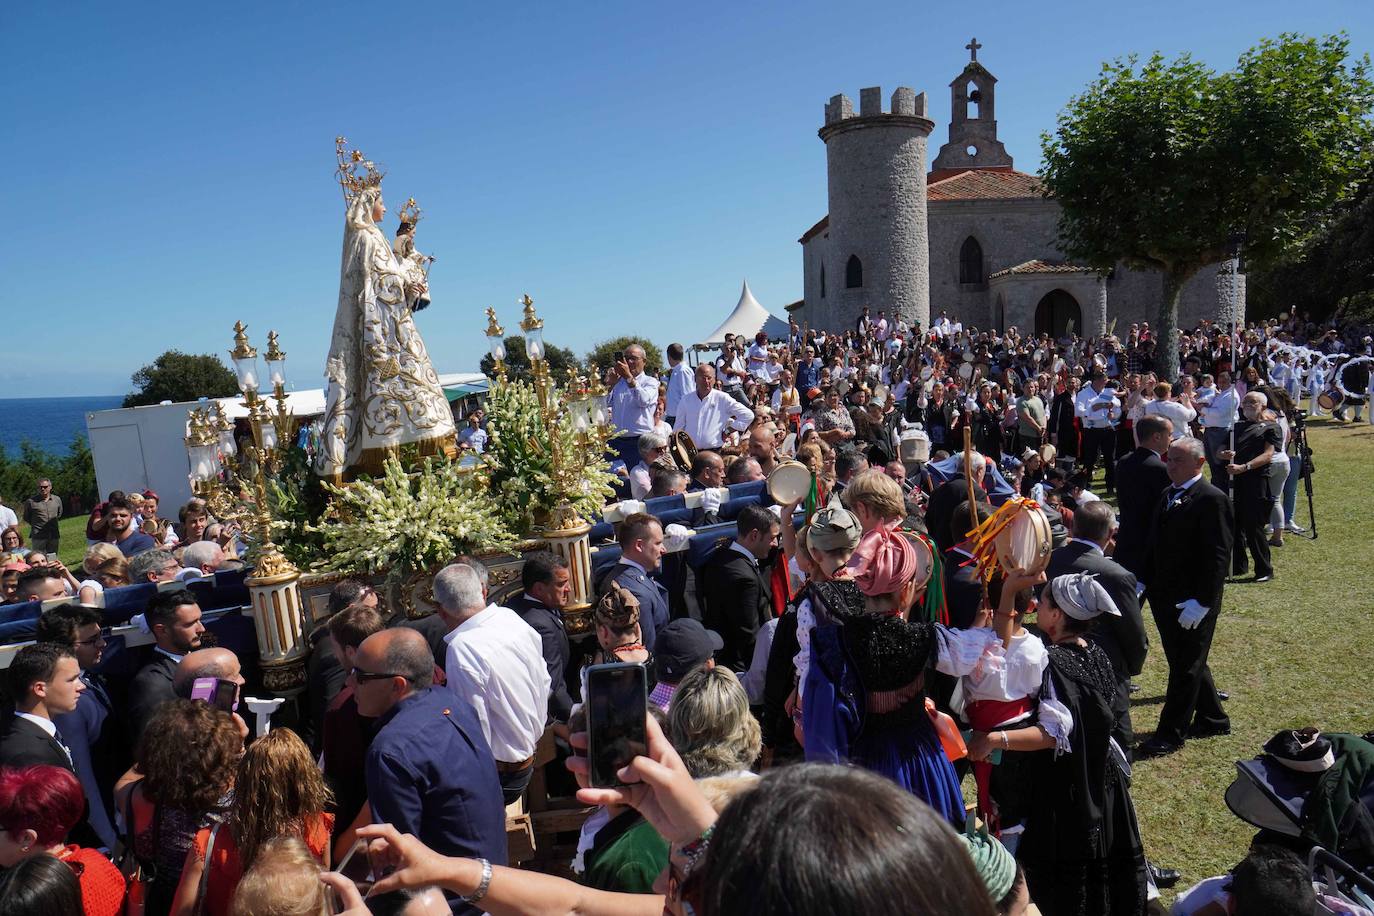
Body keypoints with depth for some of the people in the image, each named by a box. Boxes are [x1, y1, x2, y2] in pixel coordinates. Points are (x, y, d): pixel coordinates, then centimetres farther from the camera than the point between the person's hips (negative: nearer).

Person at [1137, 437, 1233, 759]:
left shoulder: (1212, 499, -15)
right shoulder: (1168, 496, 11)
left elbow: (1218, 556, -19)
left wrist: (1200, 602, -22)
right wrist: (1144, 582, 9)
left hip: (1192, 604, -8)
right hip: (1165, 598, 8)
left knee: (1186, 667, 3)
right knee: (1188, 663, 20)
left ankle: (1171, 734, 13)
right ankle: (1212, 719, 37)